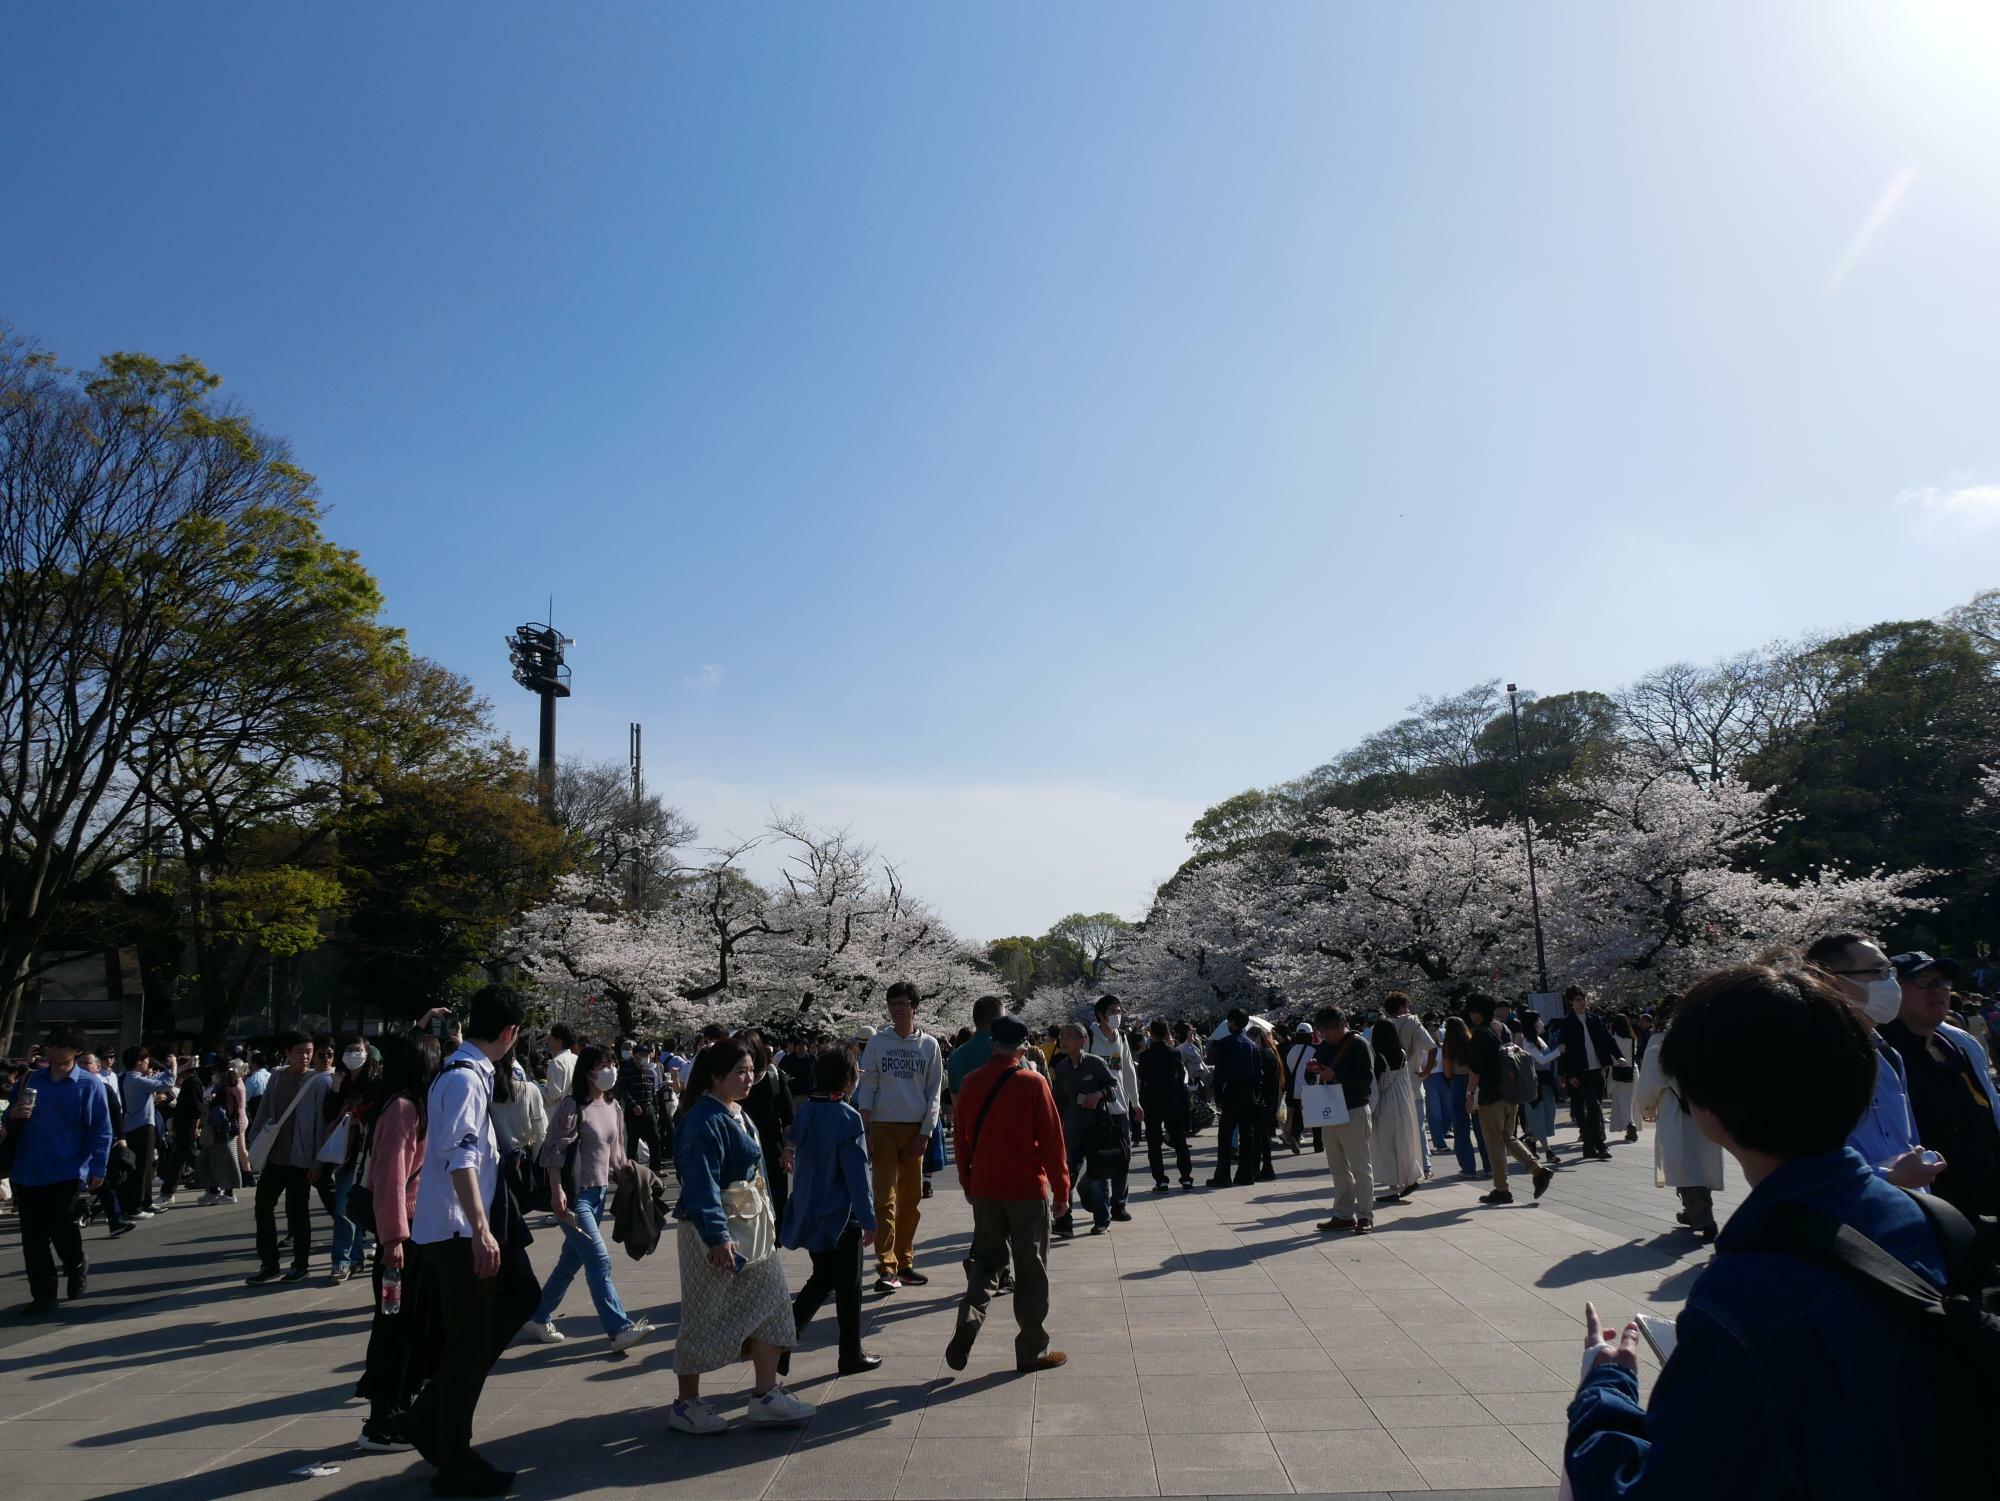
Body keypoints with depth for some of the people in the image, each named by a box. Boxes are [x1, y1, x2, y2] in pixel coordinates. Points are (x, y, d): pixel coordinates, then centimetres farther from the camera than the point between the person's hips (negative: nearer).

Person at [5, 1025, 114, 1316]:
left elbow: (101, 1130, -6)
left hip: (67, 1172, -4)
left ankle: (77, 1269, 28)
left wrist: (97, 1169, -13)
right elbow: (10, 1123, 16)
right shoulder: (30, 1080, 8)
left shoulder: (89, 1085, -4)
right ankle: (43, 1295, 15)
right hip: (28, 1171, 4)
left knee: (61, 1229, -3)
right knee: (33, 1236, 5)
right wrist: (13, 1115, -9)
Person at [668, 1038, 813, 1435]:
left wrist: (765, 1221, 20)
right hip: (713, 1228, -9)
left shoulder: (736, 1114, 11)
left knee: (770, 1304, 9)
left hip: (750, 1223, 9)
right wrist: (717, 1236, -29)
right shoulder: (704, 1120, -19)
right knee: (704, 1315, 3)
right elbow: (702, 1182, -25)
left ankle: (765, 1394, 17)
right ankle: (685, 1404, 18)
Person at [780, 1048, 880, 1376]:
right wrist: (868, 1220, -12)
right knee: (847, 1287, 8)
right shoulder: (847, 1118, -19)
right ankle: (851, 1356, 19)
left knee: (821, 1280, 19)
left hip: (808, 1213, 7)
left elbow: (799, 1158, 11)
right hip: (840, 1215, -7)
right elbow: (857, 1173, -18)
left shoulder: (805, 1112, 2)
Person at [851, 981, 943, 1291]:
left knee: (911, 1200, 7)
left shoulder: (929, 1045, 5)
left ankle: (903, 1263, 17)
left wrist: (925, 1133, -3)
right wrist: (864, 1132, -6)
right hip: (883, 1128, -2)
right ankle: (886, 1267, -8)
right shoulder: (877, 1043, 3)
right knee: (885, 1199, -8)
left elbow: (934, 1092, 5)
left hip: (916, 1129, 2)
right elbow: (866, 1087, 2)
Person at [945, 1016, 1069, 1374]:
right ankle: (1032, 1350, 14)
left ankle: (968, 1322, -5)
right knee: (1031, 1269, 8)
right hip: (1027, 1189, -4)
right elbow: (1052, 1140, -9)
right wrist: (1061, 1189, 0)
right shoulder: (1033, 1083, -11)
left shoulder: (971, 1082, 1)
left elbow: (961, 1138, 9)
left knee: (986, 1259, 17)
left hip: (984, 1188, 4)